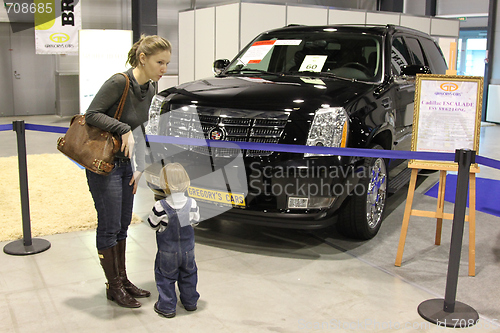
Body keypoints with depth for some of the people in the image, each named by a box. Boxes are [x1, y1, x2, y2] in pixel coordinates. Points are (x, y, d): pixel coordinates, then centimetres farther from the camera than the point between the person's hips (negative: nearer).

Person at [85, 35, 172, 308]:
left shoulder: (149, 88, 4)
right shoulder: (119, 82, -20)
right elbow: (91, 114, -19)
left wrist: (138, 167, 11)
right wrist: (124, 129, -27)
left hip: (124, 163, 8)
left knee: (122, 225, 16)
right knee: (109, 227, 2)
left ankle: (123, 280, 29)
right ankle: (114, 288, 16)